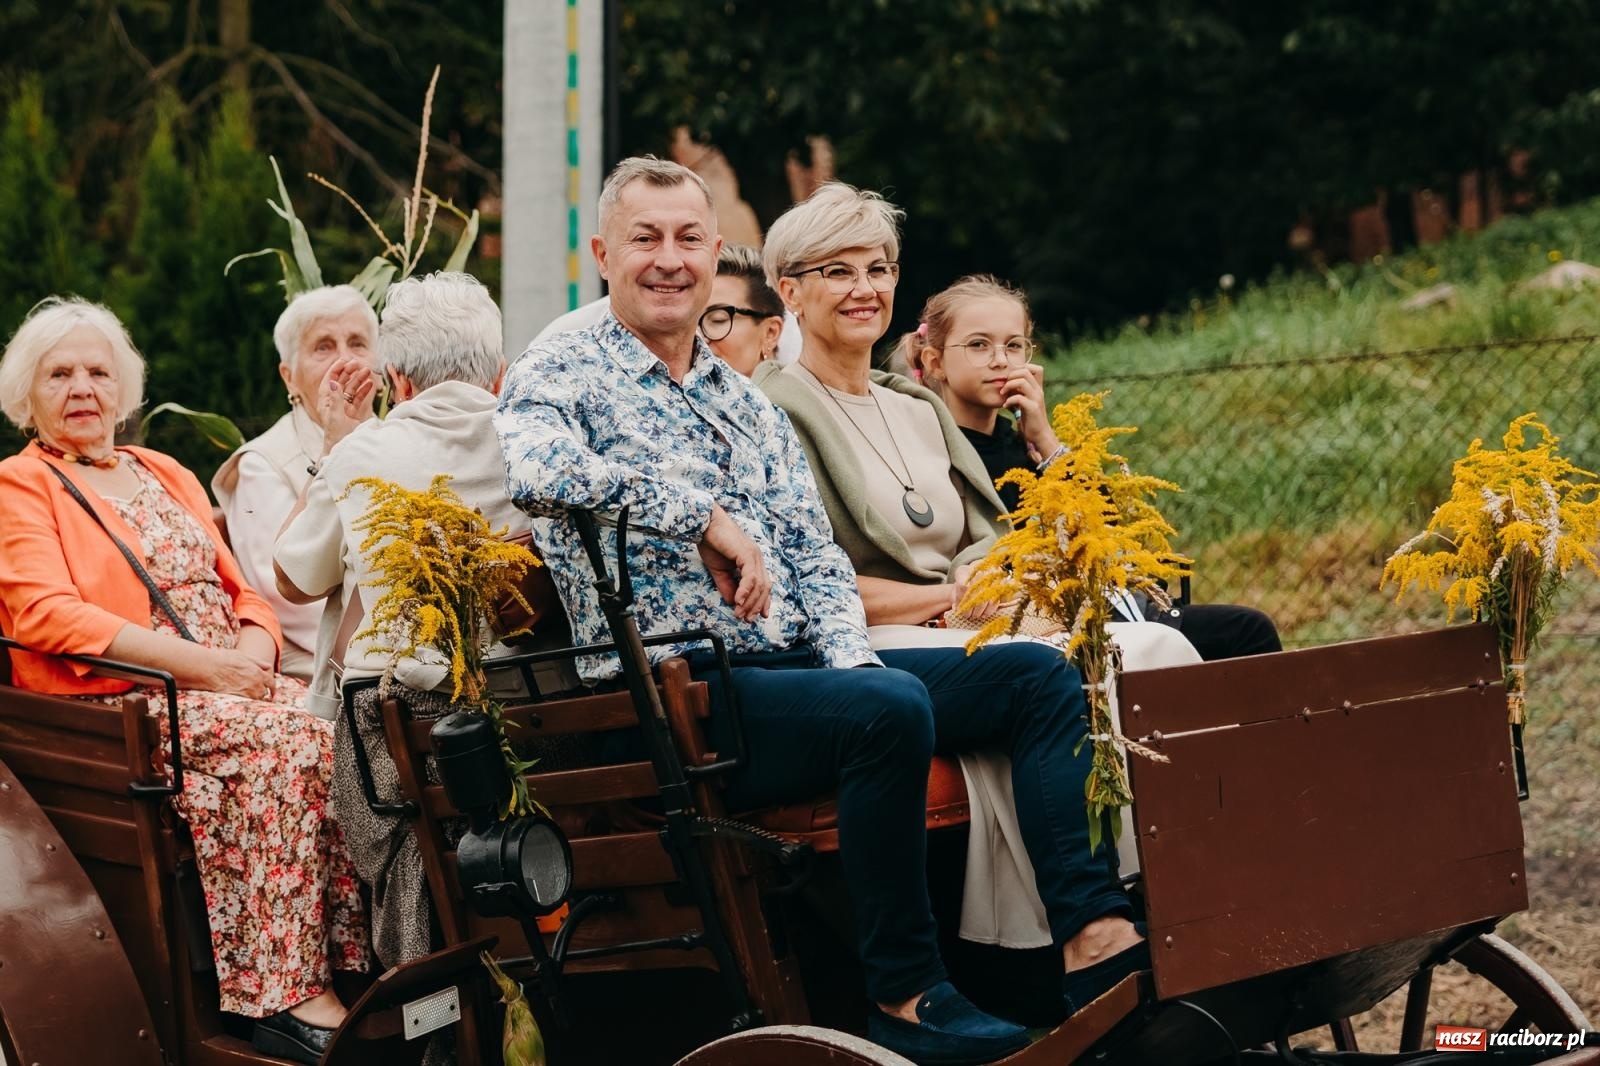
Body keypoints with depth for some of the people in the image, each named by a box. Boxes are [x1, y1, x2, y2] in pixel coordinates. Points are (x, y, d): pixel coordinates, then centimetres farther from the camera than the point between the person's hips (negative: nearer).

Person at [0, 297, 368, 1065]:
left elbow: (238, 589, 21)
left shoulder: (169, 478, 25)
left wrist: (254, 651, -5)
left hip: (230, 687, 6)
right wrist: (200, 663, -18)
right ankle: (282, 993, -31)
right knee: (283, 736, -31)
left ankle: (352, 962, -26)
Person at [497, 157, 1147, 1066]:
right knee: (888, 708, -33)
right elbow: (532, 470, -25)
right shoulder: (561, 376, 0)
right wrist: (706, 516, -23)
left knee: (1038, 673, -5)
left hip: (792, 664, 8)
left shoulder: (749, 405, 22)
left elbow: (816, 556, 18)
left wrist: (848, 651, -4)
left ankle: (1101, 934, -18)